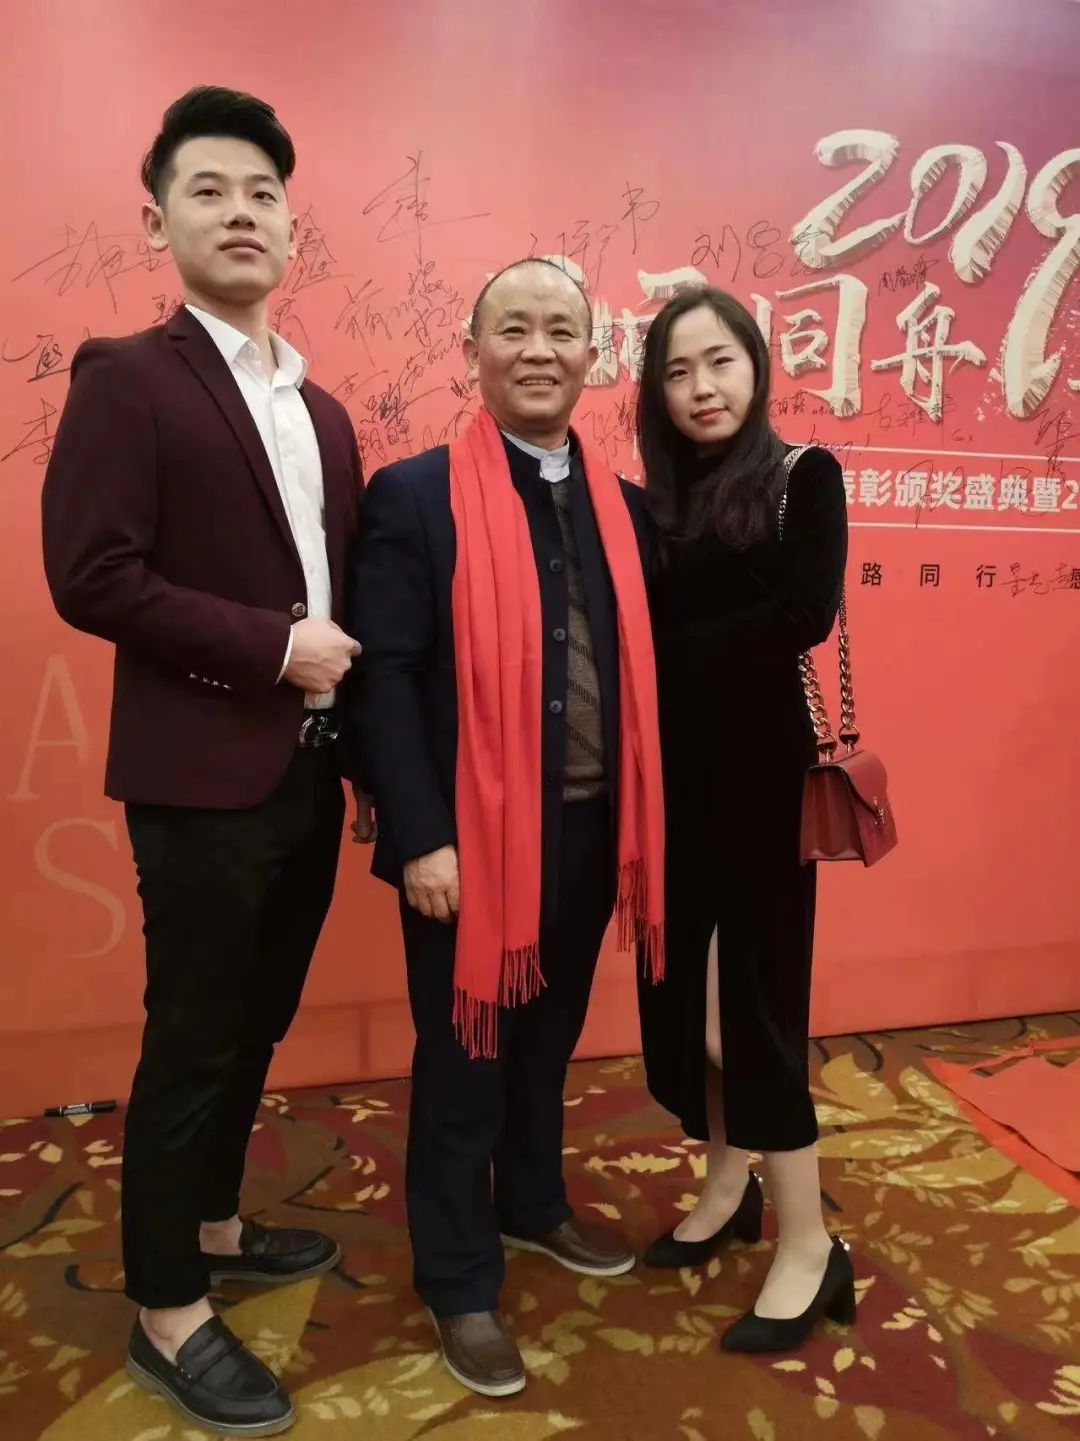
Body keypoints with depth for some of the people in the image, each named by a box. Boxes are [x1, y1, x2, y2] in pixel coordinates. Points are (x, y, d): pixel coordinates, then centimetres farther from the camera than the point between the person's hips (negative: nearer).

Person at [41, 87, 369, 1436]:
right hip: (205, 777, -7)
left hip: (308, 771, 7)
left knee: (256, 1026, 19)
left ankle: (211, 1226, 40)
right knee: (192, 1042, 4)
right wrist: (272, 648, -16)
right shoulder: (126, 378, -8)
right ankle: (164, 1311, 24)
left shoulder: (321, 411, 15)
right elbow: (89, 577, -16)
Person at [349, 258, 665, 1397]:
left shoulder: (624, 505, 7)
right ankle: (459, 1280, 30)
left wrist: (638, 818, 5)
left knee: (550, 1040, 22)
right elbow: (383, 679, -13)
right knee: (464, 1059, 10)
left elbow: (638, 668, 11)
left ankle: (536, 1205, 45)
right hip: (470, 834, -5)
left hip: (588, 829, 5)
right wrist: (419, 839, -17)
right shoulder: (413, 496, -8)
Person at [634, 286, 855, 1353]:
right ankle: (729, 1185, 31)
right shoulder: (648, 502, 10)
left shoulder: (803, 477, -2)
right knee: (676, 977, 11)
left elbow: (803, 616, -15)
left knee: (758, 986, -2)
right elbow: (639, 637, 3)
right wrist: (656, 681, -17)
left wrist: (675, 657, -13)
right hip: (669, 771, 5)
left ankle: (810, 1245, 13)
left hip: (759, 765, -5)